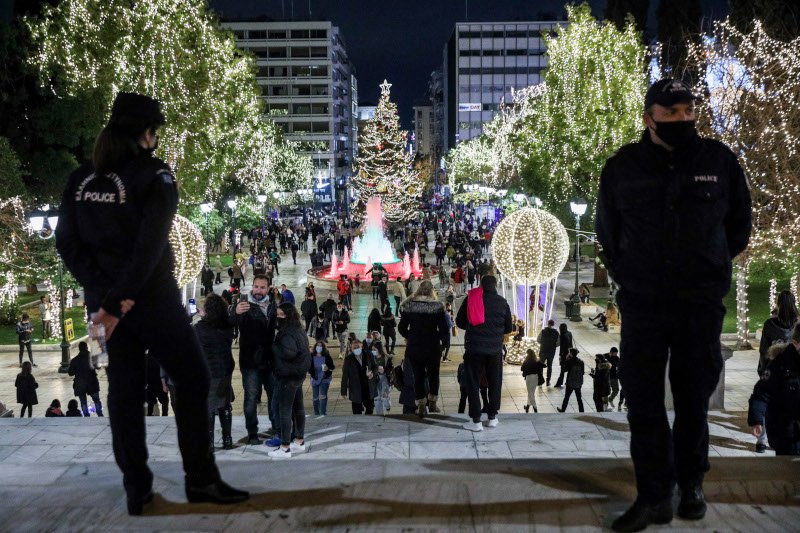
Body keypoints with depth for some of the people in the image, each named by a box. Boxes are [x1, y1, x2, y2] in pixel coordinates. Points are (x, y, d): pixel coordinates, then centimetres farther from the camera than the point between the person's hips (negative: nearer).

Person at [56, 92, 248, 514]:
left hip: (103, 299, 6)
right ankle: (201, 480, 7)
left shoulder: (81, 179, 6)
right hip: (151, 296, -6)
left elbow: (67, 243, 0)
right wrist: (119, 300, -17)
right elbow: (150, 246, -19)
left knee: (124, 387, 11)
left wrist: (103, 291, -7)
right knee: (192, 379, 6)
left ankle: (136, 489, 15)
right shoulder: (155, 175, -10)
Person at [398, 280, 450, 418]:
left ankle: (421, 406, 11)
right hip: (432, 347, -1)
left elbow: (402, 328, -1)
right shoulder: (437, 306, -8)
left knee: (418, 376, 10)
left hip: (414, 347, 1)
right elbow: (444, 330, -10)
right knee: (433, 374, 18)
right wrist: (437, 337, 9)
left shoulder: (408, 305, -4)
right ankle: (432, 403, 22)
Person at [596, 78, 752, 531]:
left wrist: (713, 266, 10)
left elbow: (739, 222, 14)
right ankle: (655, 496, 8)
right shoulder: (623, 167, 1)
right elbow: (608, 231, 15)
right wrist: (626, 274, 10)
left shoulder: (720, 160, 1)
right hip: (642, 303, 0)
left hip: (701, 304, 0)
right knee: (643, 401, -1)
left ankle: (692, 484, 27)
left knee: (693, 399, 10)